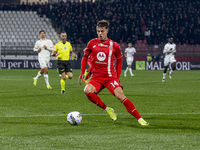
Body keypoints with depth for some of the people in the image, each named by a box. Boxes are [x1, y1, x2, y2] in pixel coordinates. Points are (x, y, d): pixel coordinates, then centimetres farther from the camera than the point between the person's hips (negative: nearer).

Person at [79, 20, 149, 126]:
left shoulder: (114, 45, 1)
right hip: (96, 77, 2)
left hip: (110, 76, -2)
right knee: (87, 90, -29)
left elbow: (119, 60, 16)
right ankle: (107, 109, -9)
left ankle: (140, 119, -17)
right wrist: (82, 73, 12)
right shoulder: (92, 43, 4)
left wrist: (117, 77, 10)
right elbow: (85, 57, 18)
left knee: (120, 95, -22)